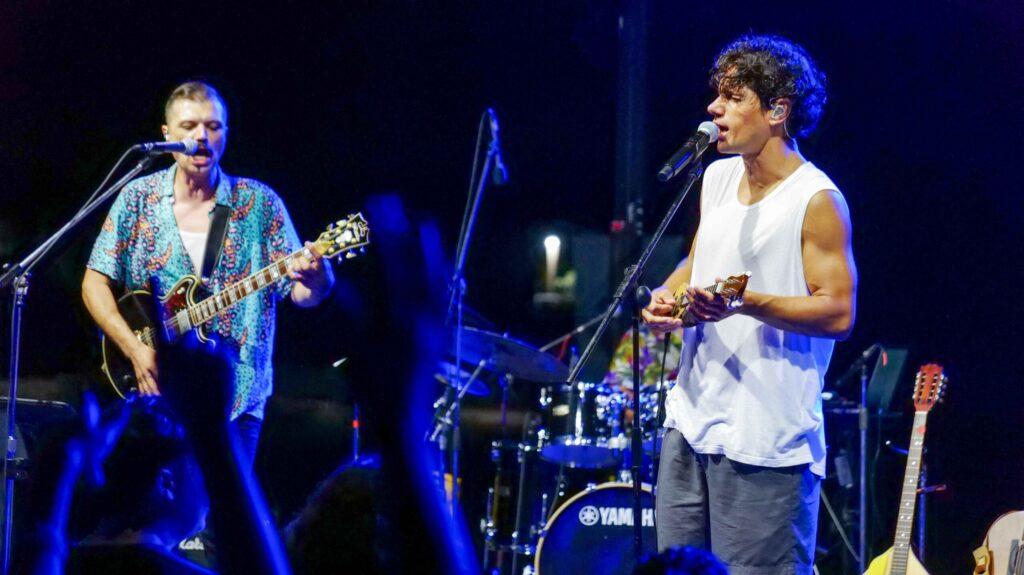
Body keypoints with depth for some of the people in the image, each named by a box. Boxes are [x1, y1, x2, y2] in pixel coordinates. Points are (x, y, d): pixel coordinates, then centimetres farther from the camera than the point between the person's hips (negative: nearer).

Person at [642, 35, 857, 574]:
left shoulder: (817, 201, -12)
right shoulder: (718, 178, 12)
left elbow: (838, 313, -14)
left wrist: (746, 303, -25)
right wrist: (666, 297, 4)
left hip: (767, 442, -8)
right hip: (693, 420, 8)